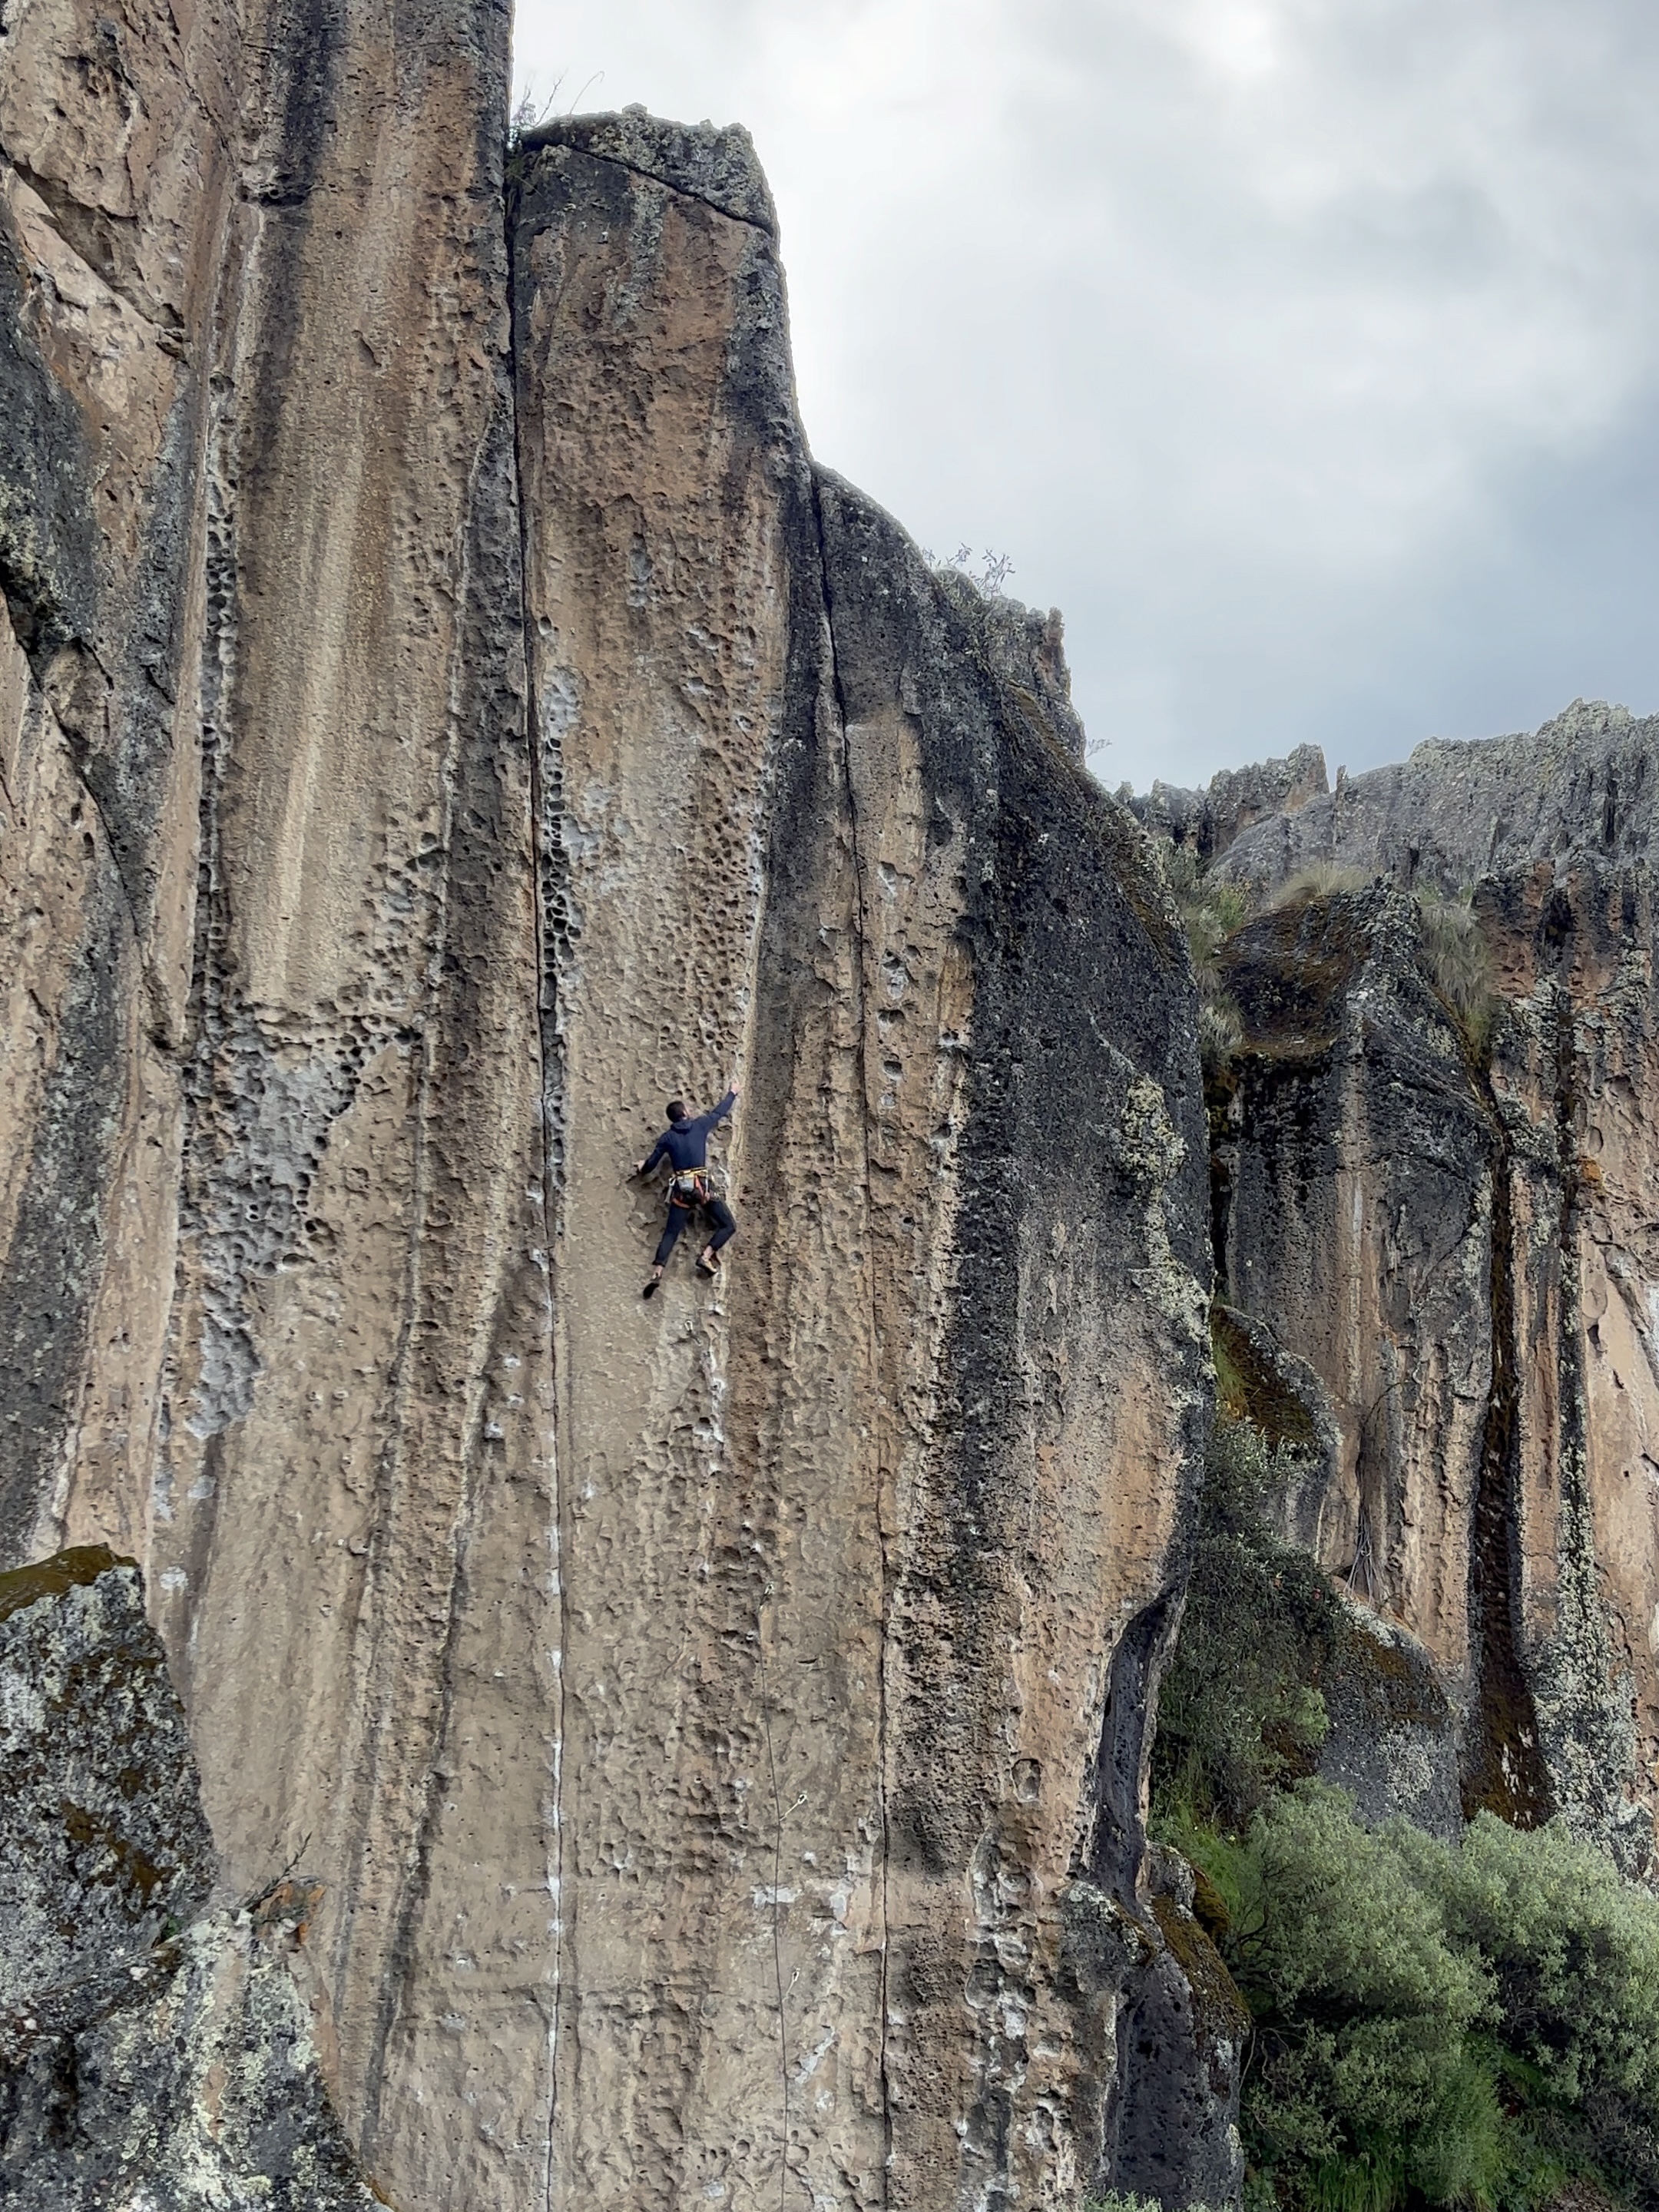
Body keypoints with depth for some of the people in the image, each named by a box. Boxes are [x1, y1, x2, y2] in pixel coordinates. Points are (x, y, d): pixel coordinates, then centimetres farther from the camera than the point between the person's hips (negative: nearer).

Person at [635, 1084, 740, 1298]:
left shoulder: (667, 1137, 9)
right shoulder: (700, 1126, 6)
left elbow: (650, 1164, 12)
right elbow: (719, 1111, 22)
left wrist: (641, 1168, 37)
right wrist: (732, 1093, 40)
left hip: (680, 1190, 3)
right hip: (702, 1186, -3)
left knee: (670, 1234, 3)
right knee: (728, 1226, 7)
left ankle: (656, 1273, -13)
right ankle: (706, 1256, -12)